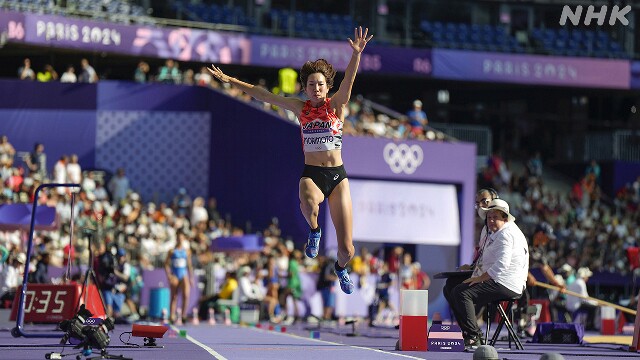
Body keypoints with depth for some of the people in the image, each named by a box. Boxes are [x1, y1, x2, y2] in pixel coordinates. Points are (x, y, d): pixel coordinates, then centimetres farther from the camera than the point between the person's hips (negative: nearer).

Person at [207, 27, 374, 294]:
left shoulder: (337, 105, -1)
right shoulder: (300, 108, 6)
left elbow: (349, 79, -19)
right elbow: (262, 95, 9)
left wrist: (356, 54, -37)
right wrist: (230, 80, 7)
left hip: (337, 176, -1)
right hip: (311, 174, 1)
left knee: (347, 249, -2)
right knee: (308, 204, -41)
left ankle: (340, 268, 37)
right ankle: (314, 231, -5)